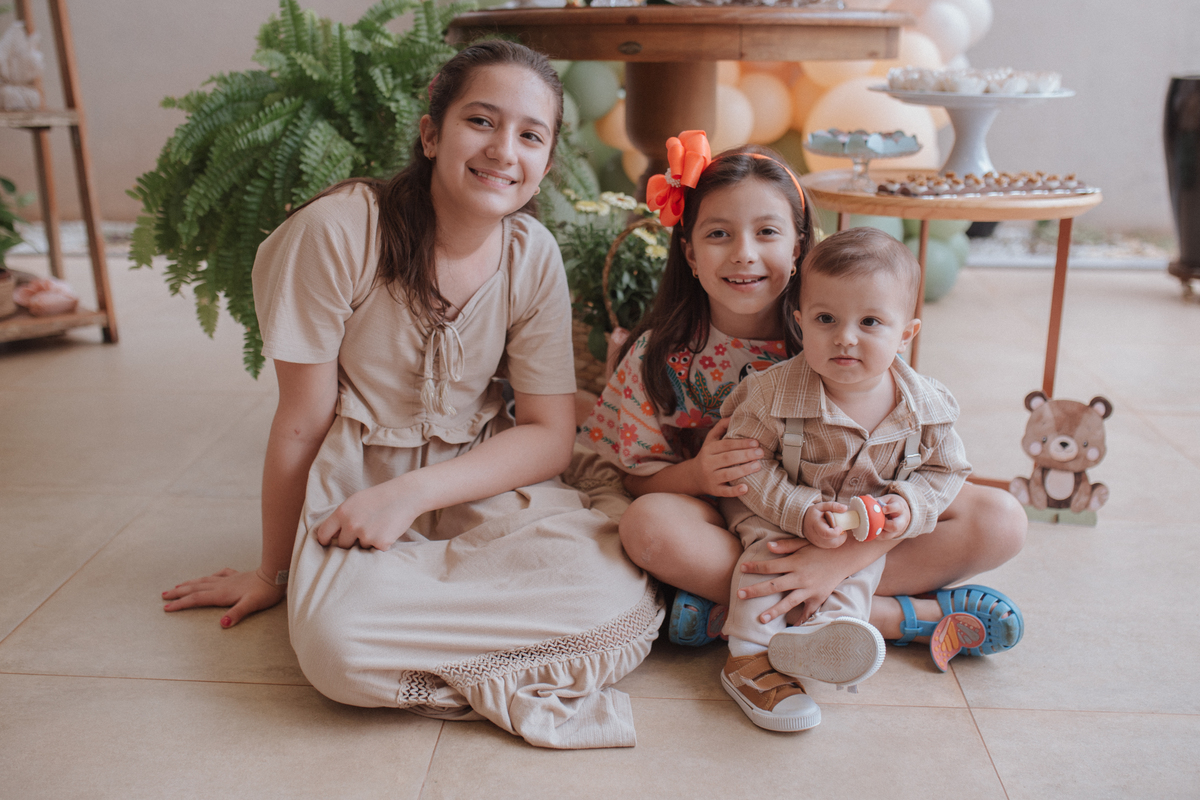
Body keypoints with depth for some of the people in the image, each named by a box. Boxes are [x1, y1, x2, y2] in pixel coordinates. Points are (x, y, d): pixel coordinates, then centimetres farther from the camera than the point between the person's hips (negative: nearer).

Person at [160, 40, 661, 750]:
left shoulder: (534, 256, -6)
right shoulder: (340, 230, -16)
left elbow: (550, 435, -6)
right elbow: (304, 422, -8)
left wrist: (413, 492, -21)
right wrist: (275, 572, 4)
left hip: (483, 481, 3)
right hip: (356, 483, -3)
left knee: (616, 587, -25)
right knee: (337, 642, -34)